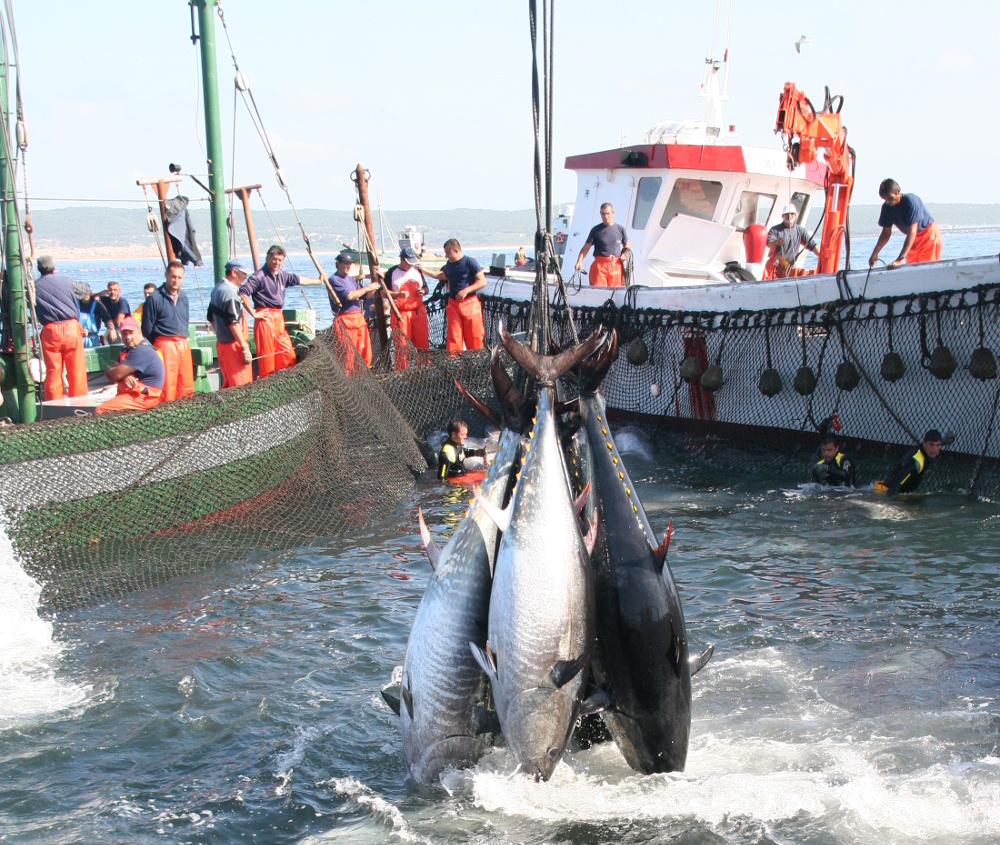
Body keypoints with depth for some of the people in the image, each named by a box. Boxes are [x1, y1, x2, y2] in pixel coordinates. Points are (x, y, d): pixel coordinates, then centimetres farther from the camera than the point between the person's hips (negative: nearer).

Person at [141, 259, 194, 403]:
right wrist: (151, 351, -1)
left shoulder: (183, 297, 14)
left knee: (186, 389, 7)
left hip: (184, 345, 6)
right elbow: (147, 329, -3)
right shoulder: (155, 298, -5)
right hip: (165, 346, -6)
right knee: (167, 389, -7)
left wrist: (184, 340, 16)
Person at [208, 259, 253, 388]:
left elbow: (211, 317, 20)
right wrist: (244, 346, -22)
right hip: (233, 344, -10)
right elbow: (233, 323, -23)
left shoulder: (217, 289, 12)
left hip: (221, 343, 10)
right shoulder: (229, 292, -18)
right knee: (241, 385, -6)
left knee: (228, 384, 14)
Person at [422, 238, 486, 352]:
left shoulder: (470, 262, -11)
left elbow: (483, 281, -14)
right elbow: (443, 276, 31)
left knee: (474, 338, 0)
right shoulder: (449, 264, 8)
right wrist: (425, 272, 24)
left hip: (470, 304, -5)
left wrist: (466, 290, -22)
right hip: (453, 304, 5)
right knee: (453, 338, 2)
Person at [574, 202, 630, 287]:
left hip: (616, 265, 2)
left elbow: (626, 245, 22)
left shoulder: (620, 229, 11)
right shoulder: (596, 230, 4)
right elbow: (586, 247, 2)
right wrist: (579, 261, -12)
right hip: (599, 265, -2)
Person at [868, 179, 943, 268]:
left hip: (929, 234, -6)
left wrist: (901, 259, -42)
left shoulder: (911, 201, -30)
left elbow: (912, 231, -35)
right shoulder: (887, 207, -11)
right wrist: (875, 253, -15)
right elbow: (886, 233, -2)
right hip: (913, 238, 6)